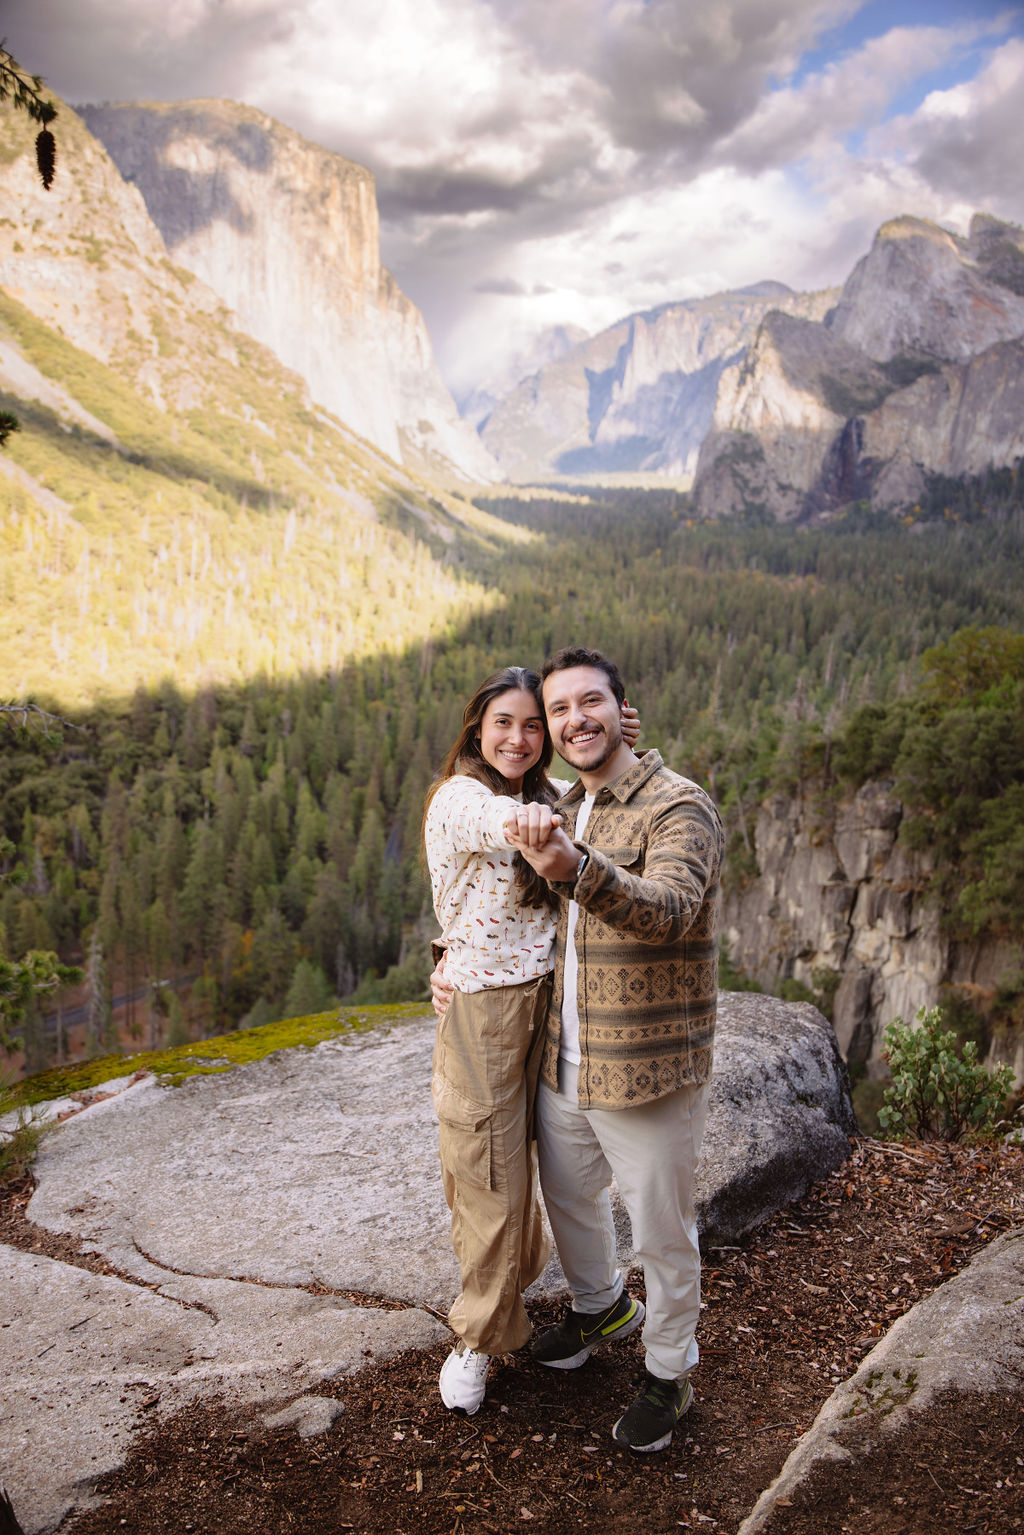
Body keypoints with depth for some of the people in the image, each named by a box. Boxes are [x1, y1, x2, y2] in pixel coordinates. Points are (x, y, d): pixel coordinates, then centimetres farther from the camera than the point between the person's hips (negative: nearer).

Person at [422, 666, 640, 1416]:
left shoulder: (547, 793, 8)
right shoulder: (459, 798, -15)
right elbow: (500, 823, -38)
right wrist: (532, 823, -62)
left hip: (543, 1001, 7)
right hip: (483, 1008, -6)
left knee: (516, 1152, 21)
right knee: (489, 1168, 4)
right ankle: (482, 1334, 24)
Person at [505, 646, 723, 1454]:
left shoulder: (679, 806, -17)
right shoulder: (560, 812, 7)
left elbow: (670, 910, -36)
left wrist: (576, 868, -53)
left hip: (648, 1070, -7)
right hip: (562, 1063, 7)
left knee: (662, 1233, 10)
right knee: (569, 1197, 26)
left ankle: (669, 1373, 35)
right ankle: (598, 1304, 54)